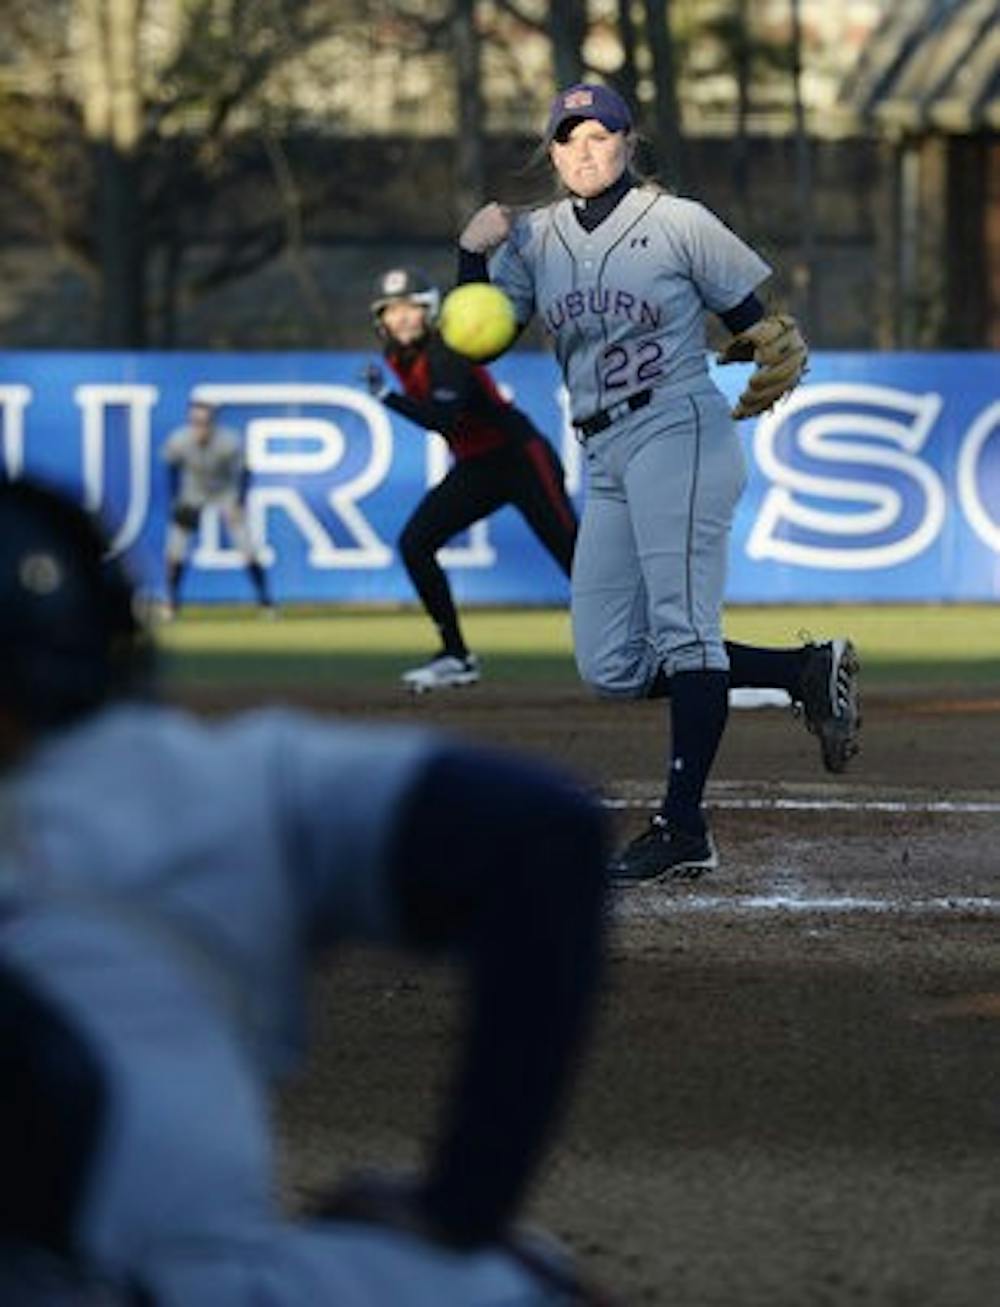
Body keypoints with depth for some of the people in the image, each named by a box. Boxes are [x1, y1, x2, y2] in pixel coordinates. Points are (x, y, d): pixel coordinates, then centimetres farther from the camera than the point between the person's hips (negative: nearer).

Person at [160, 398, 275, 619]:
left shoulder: (229, 442, -33)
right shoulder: (178, 442, -26)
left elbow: (243, 472, -18)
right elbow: (173, 468, -5)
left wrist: (238, 506, -23)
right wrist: (175, 500, -7)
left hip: (226, 493, -2)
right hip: (193, 493, 2)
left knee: (247, 548, -8)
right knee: (175, 549, -7)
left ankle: (265, 601, 5)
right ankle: (172, 602, 9)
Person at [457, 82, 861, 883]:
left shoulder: (679, 223, 2)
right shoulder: (535, 239, 14)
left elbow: (753, 321, 4)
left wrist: (782, 359, -19)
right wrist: (474, 255, -5)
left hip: (679, 432, -7)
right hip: (606, 463, 7)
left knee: (680, 626, -18)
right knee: (611, 667, 1)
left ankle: (684, 829, -22)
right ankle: (808, 671, 10)